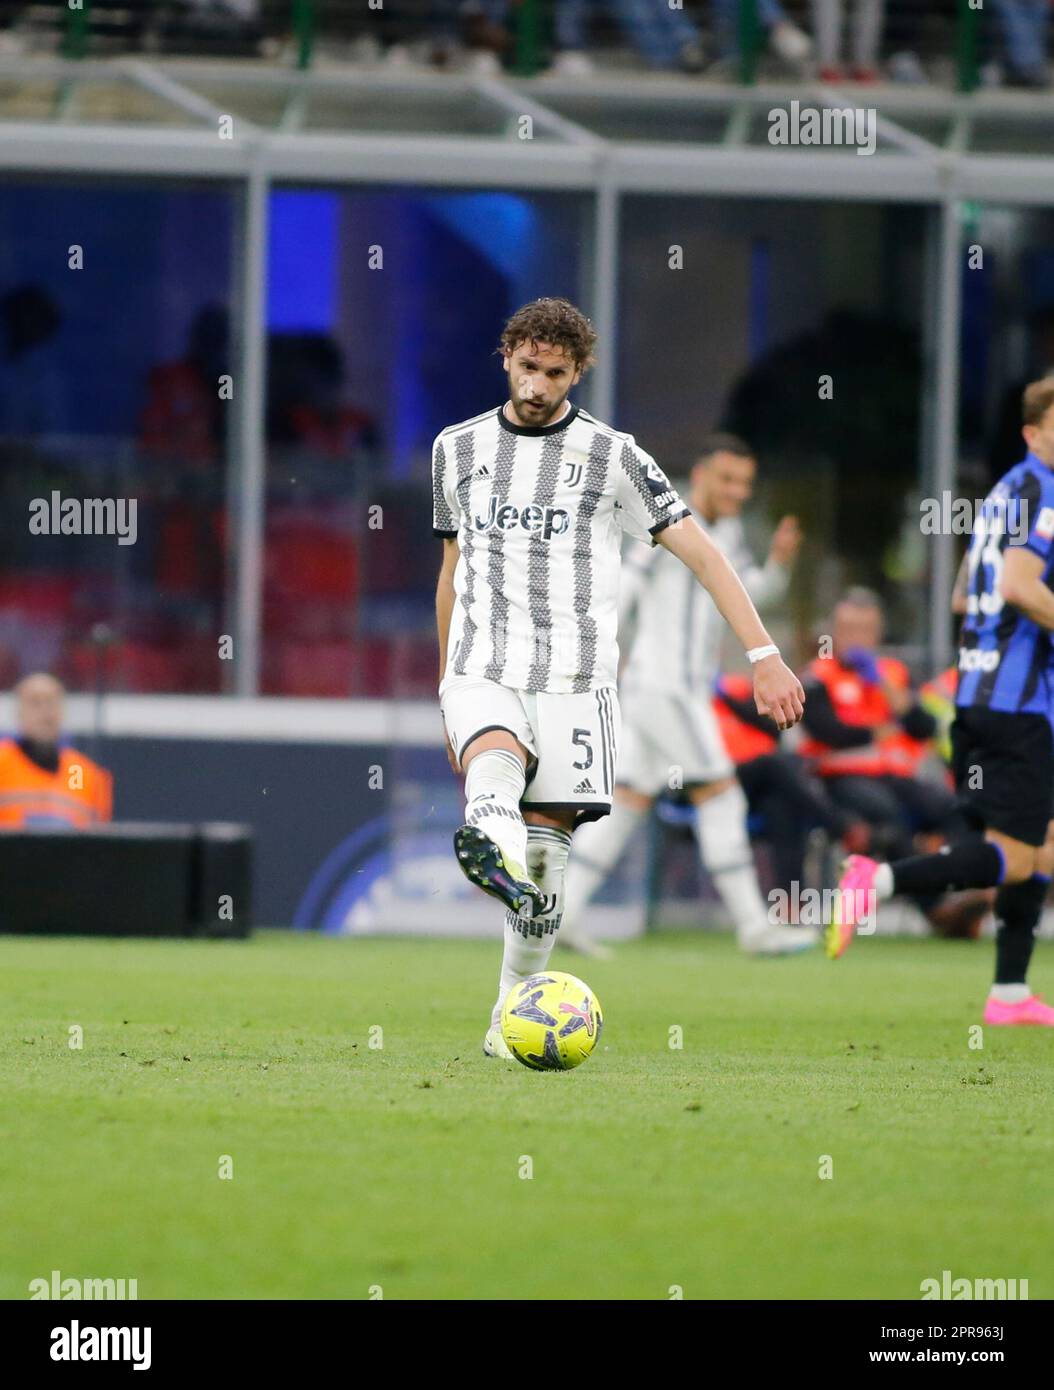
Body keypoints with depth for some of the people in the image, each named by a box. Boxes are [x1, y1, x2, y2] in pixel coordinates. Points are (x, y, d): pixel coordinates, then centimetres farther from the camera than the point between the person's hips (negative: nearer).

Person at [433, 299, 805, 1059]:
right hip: (481, 673, 1)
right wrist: (449, 687, 27)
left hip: (573, 680, -1)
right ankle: (493, 853, -66)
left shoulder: (611, 455, 2)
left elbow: (700, 550, -1)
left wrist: (764, 654, -11)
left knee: (544, 852, -3)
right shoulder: (458, 448, 12)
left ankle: (513, 1015, 13)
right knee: (493, 766, -32)